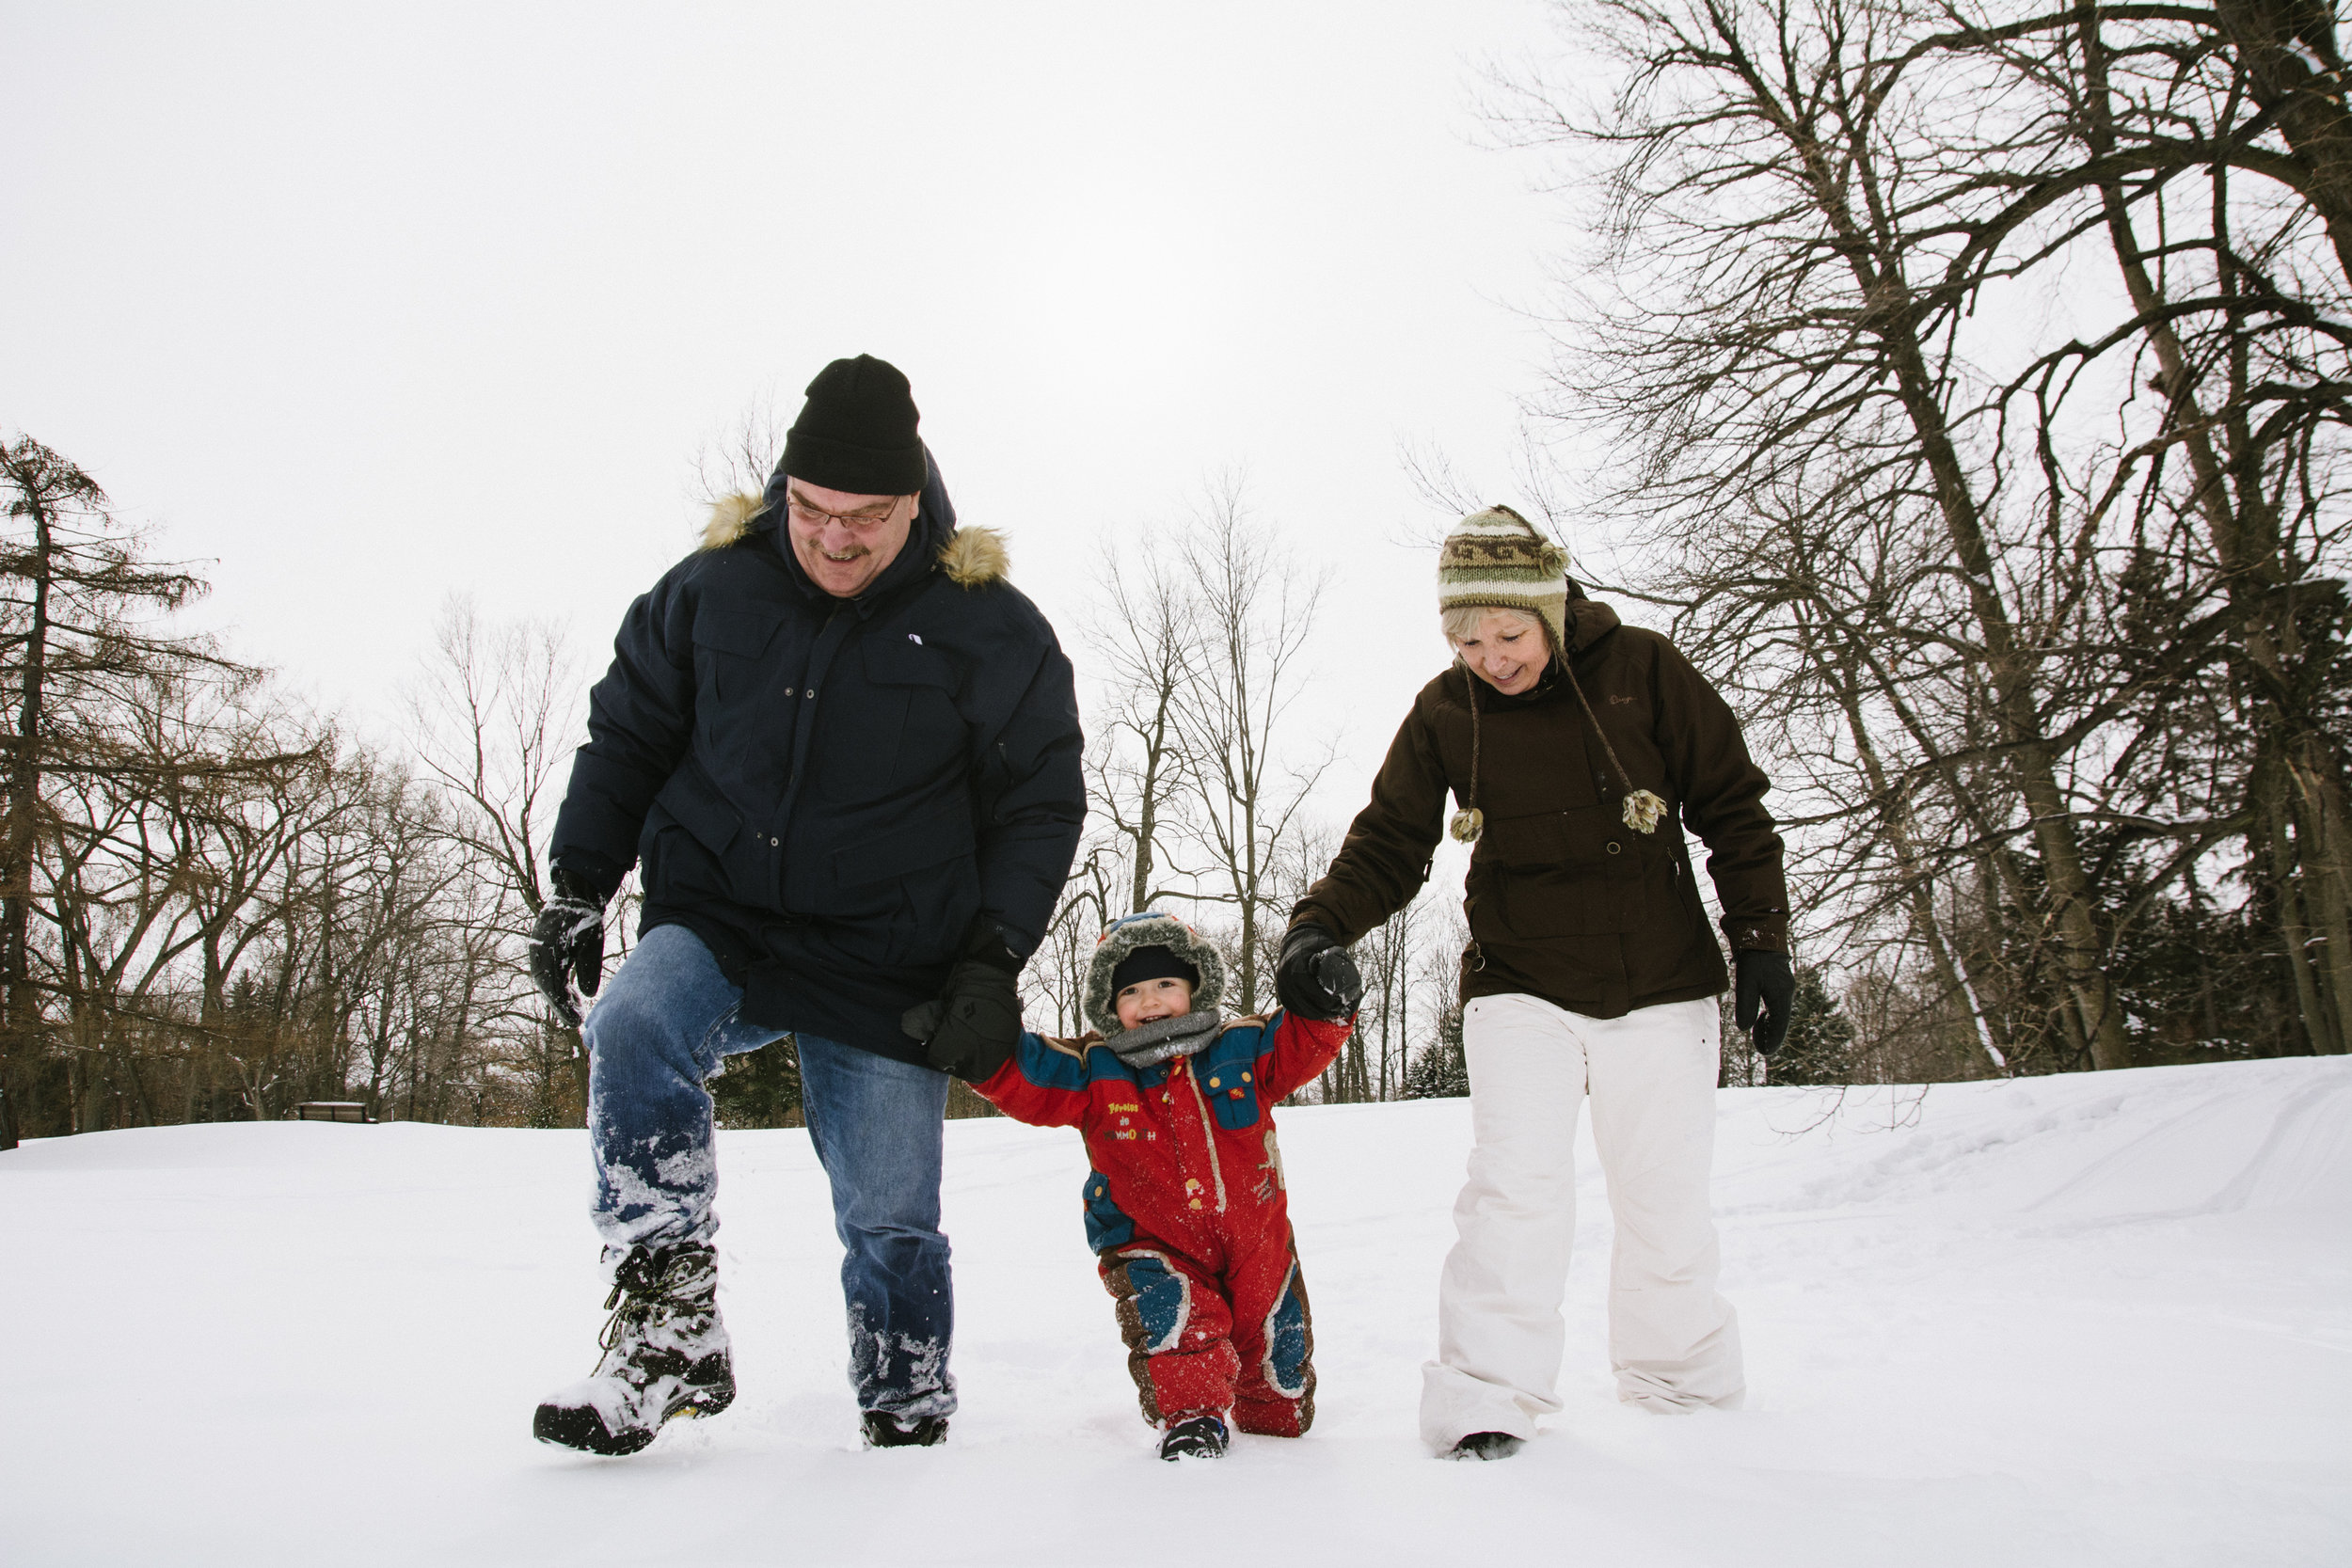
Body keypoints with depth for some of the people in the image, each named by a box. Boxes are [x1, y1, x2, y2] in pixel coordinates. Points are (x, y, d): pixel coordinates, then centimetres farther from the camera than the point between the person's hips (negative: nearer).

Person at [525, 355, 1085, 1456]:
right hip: (715, 922, 2)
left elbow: (1039, 805, 1)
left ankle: (907, 1408, 28)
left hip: (886, 966, -1)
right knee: (634, 1029, -30)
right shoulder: (711, 588, -1)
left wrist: (992, 957, -9)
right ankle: (673, 1338, -22)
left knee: (889, 1220, 2)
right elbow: (626, 735, 11)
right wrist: (578, 886, 3)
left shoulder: (992, 632, -5)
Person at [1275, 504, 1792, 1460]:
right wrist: (1322, 923, -15)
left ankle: (1684, 1382, 29)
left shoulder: (1641, 671, -6)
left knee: (1665, 1200, 9)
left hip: (1661, 991, 0)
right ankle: (1487, 1396, -4)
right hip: (1520, 992, 0)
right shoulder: (1445, 713, -3)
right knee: (1516, 1185, -14)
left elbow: (1731, 810, 0)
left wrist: (1759, 939, -4)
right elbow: (1390, 842, 1)